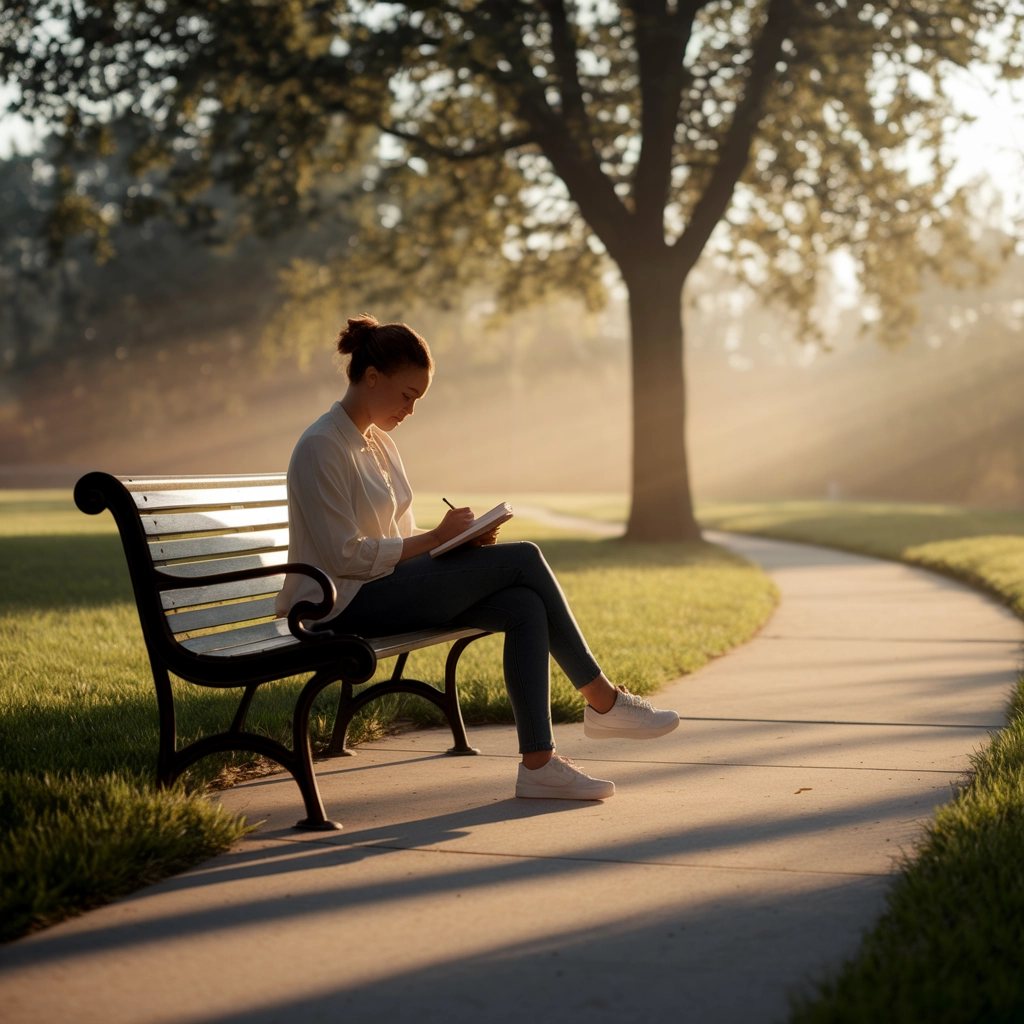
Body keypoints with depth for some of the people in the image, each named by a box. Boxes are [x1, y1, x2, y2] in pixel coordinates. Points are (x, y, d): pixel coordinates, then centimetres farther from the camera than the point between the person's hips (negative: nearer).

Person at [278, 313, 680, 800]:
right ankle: (602, 700, -3)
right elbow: (345, 556, -19)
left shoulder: (380, 444, 15)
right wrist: (436, 537, -15)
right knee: (523, 557, -15)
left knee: (526, 606, -16)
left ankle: (538, 764, -19)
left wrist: (458, 542, -2)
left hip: (386, 590, 9)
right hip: (345, 608, -9)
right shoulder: (321, 448, -13)